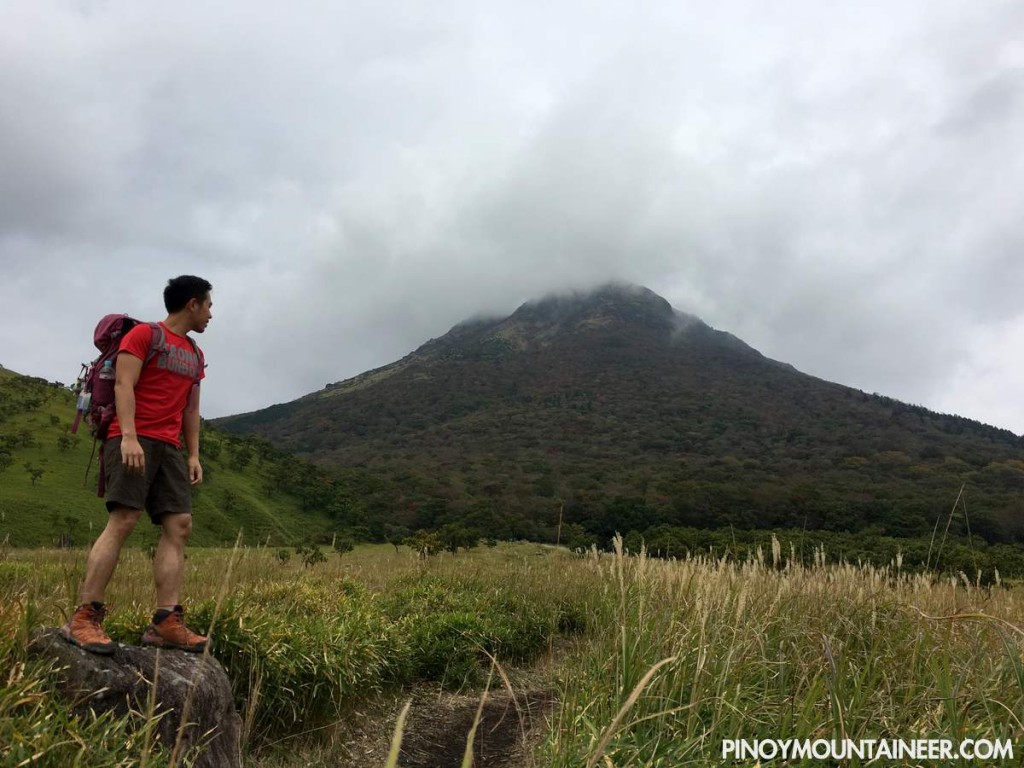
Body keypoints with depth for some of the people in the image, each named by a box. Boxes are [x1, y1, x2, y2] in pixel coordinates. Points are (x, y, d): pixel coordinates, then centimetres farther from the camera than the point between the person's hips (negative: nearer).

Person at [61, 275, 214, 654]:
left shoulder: (195, 355, 22)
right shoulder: (143, 334, 2)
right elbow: (124, 385, -10)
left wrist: (194, 455, 12)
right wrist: (129, 437, -22)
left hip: (169, 448, 7)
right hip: (134, 441, -7)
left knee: (179, 525, -5)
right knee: (123, 520, -17)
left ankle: (166, 622, -8)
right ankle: (83, 619, -11)